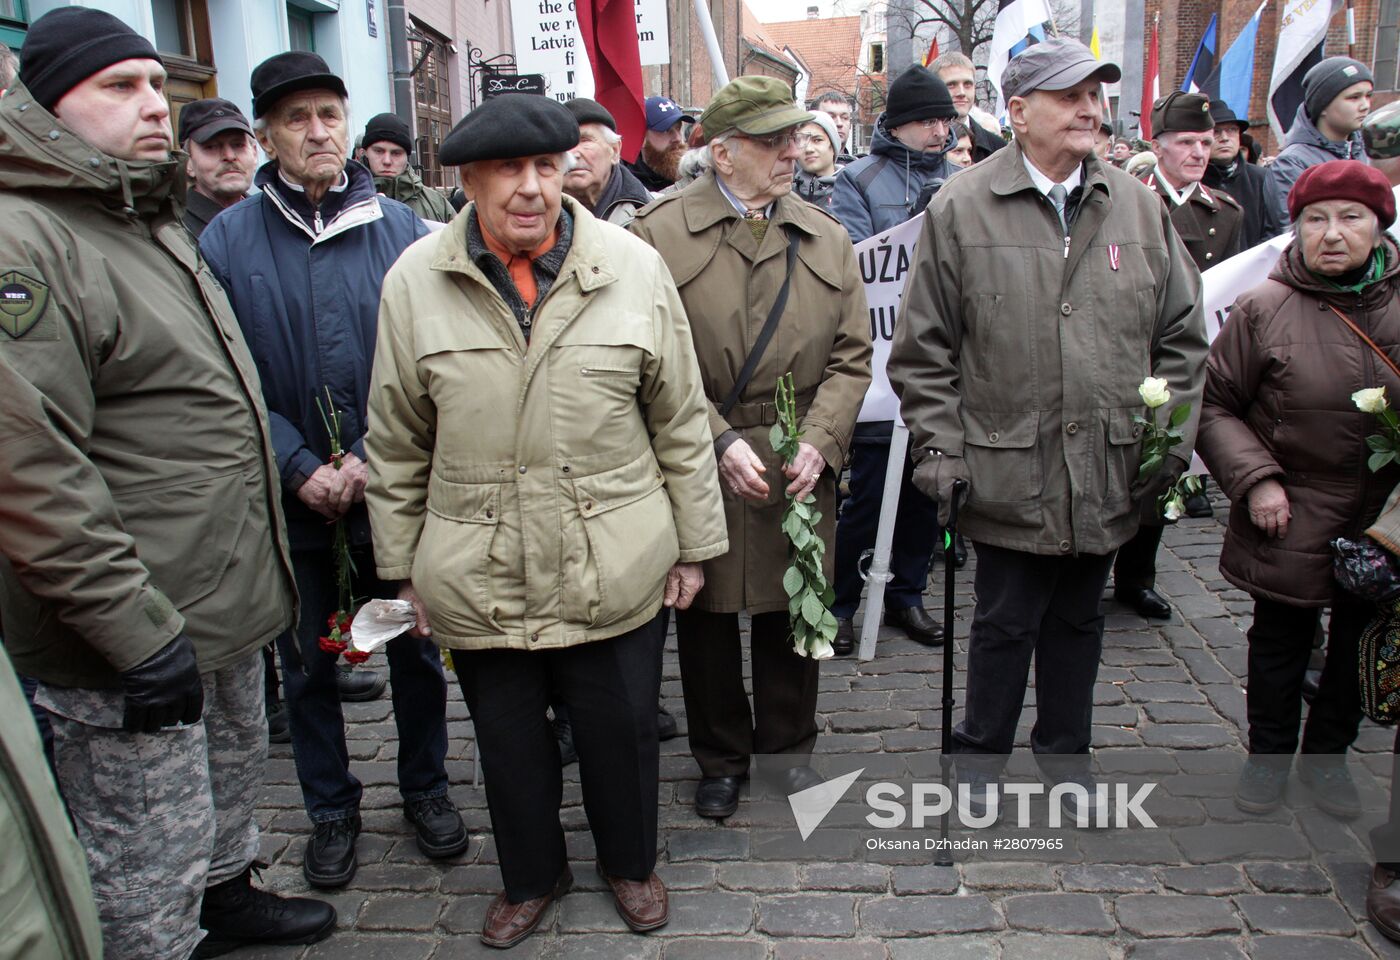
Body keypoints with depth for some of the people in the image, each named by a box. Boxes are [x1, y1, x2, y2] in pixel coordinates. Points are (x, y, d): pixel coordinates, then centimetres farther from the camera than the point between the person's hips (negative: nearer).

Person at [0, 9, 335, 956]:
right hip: (136, 639, -10)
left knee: (235, 764, 28)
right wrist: (137, 630, -24)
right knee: (151, 857, 5)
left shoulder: (154, 223, 13)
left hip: (225, 603, 10)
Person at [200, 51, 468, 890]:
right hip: (293, 500, 1)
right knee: (308, 663, 14)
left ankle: (426, 785, 36)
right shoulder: (228, 240, -3)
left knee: (414, 647, 14)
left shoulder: (399, 228, -3)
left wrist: (372, 458, -14)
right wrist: (300, 469, -14)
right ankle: (331, 808, 34)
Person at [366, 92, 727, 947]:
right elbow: (397, 444, 4)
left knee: (622, 730, 16)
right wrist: (402, 565, 7)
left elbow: (682, 421, 1)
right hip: (477, 580, 1)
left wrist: (694, 543, 4)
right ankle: (533, 877, 45)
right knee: (509, 742, 18)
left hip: (616, 575, 0)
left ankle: (630, 862, 45)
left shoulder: (635, 267, -4)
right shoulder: (415, 281, -3)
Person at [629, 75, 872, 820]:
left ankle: (790, 746, 36)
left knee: (792, 612, 14)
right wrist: (720, 441, -17)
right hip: (697, 472, -2)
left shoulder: (825, 239, 7)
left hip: (798, 472, 3)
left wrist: (819, 442, -9)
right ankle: (721, 759, 31)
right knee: (707, 617, 11)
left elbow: (851, 357, 5)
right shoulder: (659, 235, -6)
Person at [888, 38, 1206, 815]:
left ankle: (1065, 751, 39)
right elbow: (923, 350, -4)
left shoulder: (1138, 207, 7)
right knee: (1006, 622, 9)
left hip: (1110, 474, 4)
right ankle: (981, 753, 31)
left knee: (1078, 620, 19)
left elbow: (1182, 336, 12)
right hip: (1009, 474, -3)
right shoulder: (962, 209, -4)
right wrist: (940, 451, -9)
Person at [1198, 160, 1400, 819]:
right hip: (1290, 522, -3)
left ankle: (1327, 756, 38)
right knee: (1280, 641, 12)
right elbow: (1215, 404, -4)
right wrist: (1254, 480, -14)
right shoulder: (1265, 309, -10)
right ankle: (1268, 755, 32)